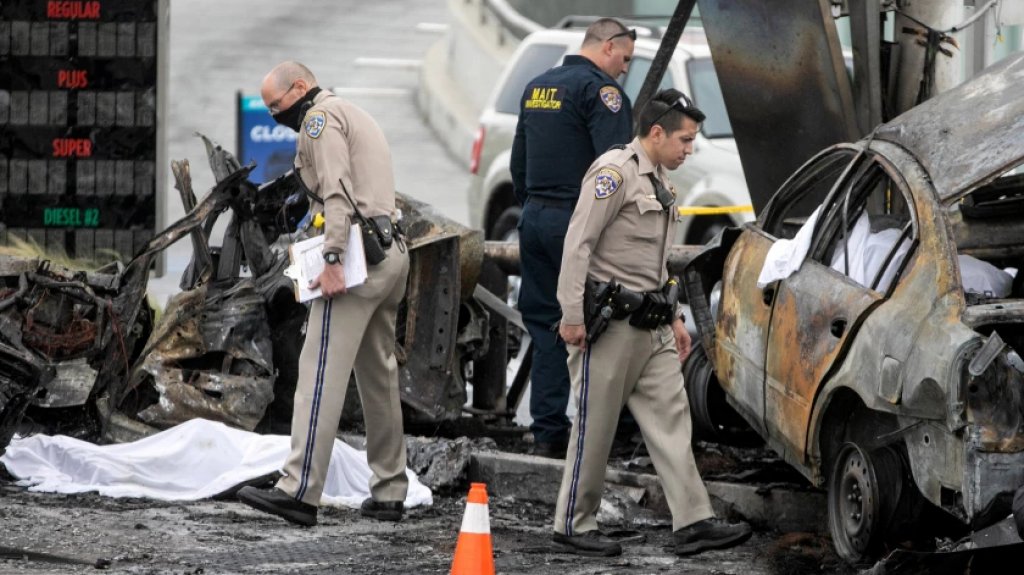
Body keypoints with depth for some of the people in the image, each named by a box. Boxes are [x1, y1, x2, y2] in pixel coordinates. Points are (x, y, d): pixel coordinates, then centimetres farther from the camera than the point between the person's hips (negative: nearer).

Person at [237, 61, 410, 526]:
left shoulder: (320, 117, -3)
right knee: (379, 375, 14)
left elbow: (337, 191, -17)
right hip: (392, 253, 10)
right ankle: (388, 493, 17)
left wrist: (332, 260, -23)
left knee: (321, 374, -14)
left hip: (358, 256, -10)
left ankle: (300, 492, -20)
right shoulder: (357, 117, 28)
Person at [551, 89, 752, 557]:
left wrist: (674, 316, 23)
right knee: (595, 427, -2)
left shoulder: (659, 181, 17)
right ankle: (573, 527, 7)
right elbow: (578, 244, -17)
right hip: (609, 322, -9)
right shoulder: (615, 172, -12)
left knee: (670, 419, 1)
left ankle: (693, 523, -2)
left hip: (650, 326, 9)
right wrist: (572, 316, -21)